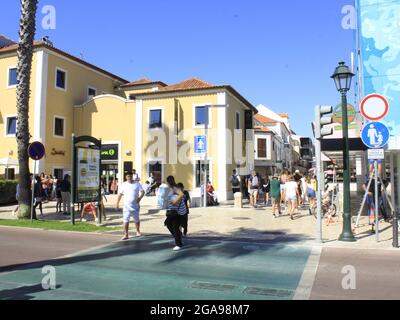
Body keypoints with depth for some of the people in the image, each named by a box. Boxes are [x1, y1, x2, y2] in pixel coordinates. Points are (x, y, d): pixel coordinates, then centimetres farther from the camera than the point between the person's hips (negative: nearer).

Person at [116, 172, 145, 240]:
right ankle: (126, 235, -1)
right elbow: (120, 194, 8)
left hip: (135, 205, 0)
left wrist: (140, 197, -17)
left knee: (136, 219, 12)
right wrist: (117, 203, 5)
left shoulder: (137, 183, 2)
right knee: (126, 220, -6)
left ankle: (138, 231, 33)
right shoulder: (124, 185, 4)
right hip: (126, 205, 0)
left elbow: (142, 191, 0)